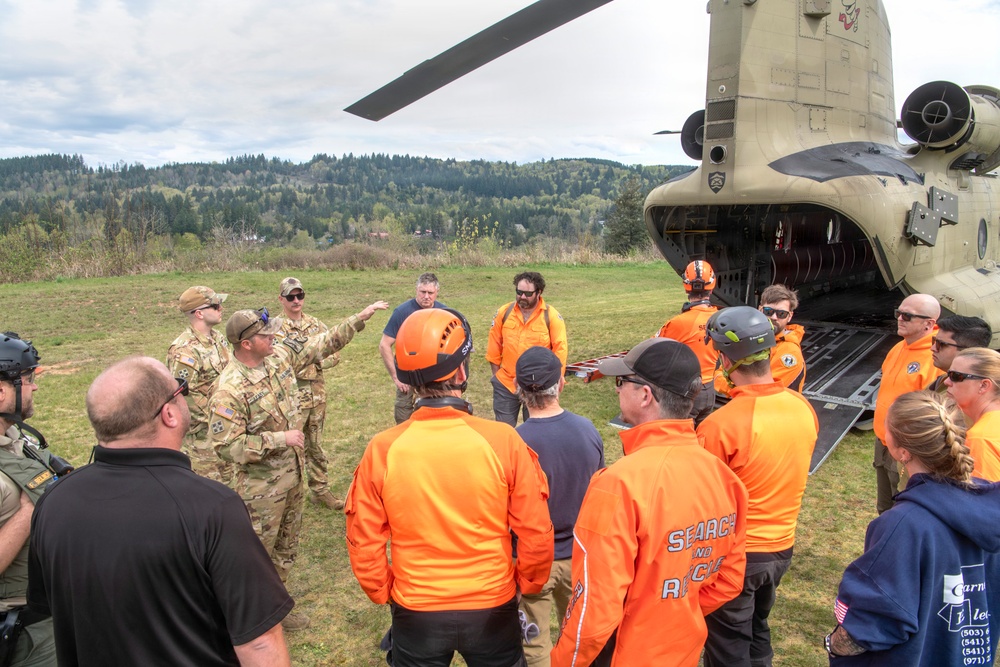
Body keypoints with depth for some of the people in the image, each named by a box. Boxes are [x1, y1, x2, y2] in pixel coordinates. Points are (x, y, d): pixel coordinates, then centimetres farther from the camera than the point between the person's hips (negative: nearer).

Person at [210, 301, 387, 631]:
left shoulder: (279, 356, -4)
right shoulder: (230, 389, -25)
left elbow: (321, 344, 6)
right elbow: (226, 445, -26)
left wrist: (359, 318, 3)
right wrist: (280, 439, -25)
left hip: (293, 474, 8)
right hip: (262, 486, -8)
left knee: (286, 547, 21)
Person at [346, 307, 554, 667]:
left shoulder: (382, 450, -17)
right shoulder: (503, 440, -20)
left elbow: (364, 544, -8)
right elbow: (536, 533, -12)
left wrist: (383, 593, 10)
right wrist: (527, 583, 6)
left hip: (415, 613, 1)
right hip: (493, 609, 0)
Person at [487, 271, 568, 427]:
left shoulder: (552, 316, -10)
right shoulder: (504, 312, -3)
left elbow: (560, 349, -7)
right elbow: (494, 345, 6)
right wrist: (496, 373, 8)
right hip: (505, 384, 2)